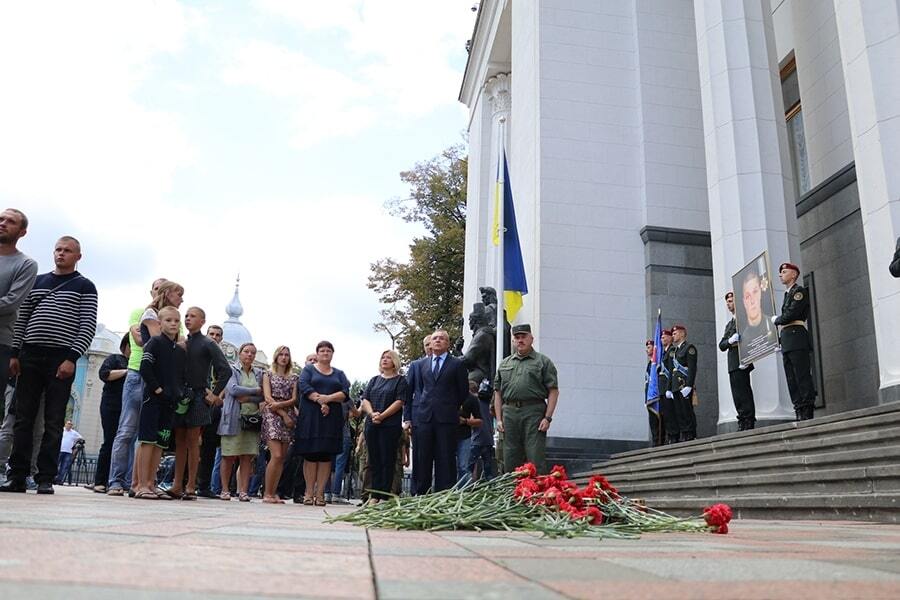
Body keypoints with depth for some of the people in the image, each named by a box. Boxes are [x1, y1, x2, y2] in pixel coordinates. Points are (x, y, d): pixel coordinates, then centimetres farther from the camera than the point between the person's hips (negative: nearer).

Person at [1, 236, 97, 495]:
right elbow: (21, 319, 15)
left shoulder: (85, 287, 5)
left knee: (53, 423, -2)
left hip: (62, 360, -4)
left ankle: (45, 479, 2)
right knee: (23, 418, 2)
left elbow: (88, 326, -3)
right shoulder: (36, 282, 17)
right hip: (30, 357, 4)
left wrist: (72, 358, -13)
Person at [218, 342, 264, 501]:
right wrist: (256, 390, -4)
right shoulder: (231, 370, 6)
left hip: (252, 419, 3)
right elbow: (233, 389, -11)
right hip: (234, 418, -3)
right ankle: (225, 490, 7)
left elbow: (262, 397, 7)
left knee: (248, 456, -1)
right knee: (229, 456, -3)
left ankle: (243, 491, 3)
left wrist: (247, 398, -10)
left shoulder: (259, 374, 16)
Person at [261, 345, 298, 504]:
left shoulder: (294, 377, 15)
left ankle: (272, 493, 6)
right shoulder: (268, 375, 9)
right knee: (276, 455, -15)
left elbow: (294, 399, 5)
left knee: (282, 457, 0)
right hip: (272, 416, -4)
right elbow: (268, 398, -2)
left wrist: (280, 404, -13)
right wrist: (283, 414, -10)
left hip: (289, 417, 4)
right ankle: (267, 493, -6)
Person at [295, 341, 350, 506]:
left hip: (332, 418, 2)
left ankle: (319, 493, 0)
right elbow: (304, 387, -5)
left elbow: (345, 393, 3)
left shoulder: (339, 374, 18)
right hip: (311, 417, -2)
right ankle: (309, 492, 0)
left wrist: (328, 398, -14)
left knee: (326, 455, -2)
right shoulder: (308, 369, 12)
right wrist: (320, 401, -16)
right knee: (310, 454, -4)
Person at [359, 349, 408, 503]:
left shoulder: (400, 380, 4)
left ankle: (385, 496, -2)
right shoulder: (374, 380, 18)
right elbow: (365, 399, 10)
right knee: (374, 460, 5)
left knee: (387, 460, -5)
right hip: (372, 424, 5)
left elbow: (399, 402, -8)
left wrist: (382, 416, -16)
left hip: (390, 425, -5)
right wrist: (372, 413, -10)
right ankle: (375, 495, 10)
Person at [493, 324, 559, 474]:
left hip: (534, 413, -4)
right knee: (510, 461, 7)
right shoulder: (504, 364, 19)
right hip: (509, 413, 4)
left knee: (536, 459, -7)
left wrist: (547, 418, -10)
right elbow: (498, 393, 17)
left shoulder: (543, 361, 6)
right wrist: (499, 419, 8)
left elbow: (553, 391, -1)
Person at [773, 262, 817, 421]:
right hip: (786, 340, 9)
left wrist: (776, 320, 4)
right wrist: (780, 342, 13)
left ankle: (808, 414, -8)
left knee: (803, 377, -9)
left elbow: (790, 315, -14)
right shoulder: (787, 294, 23)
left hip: (797, 337, -9)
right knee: (792, 380, 5)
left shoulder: (800, 291, -2)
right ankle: (800, 414, 6)